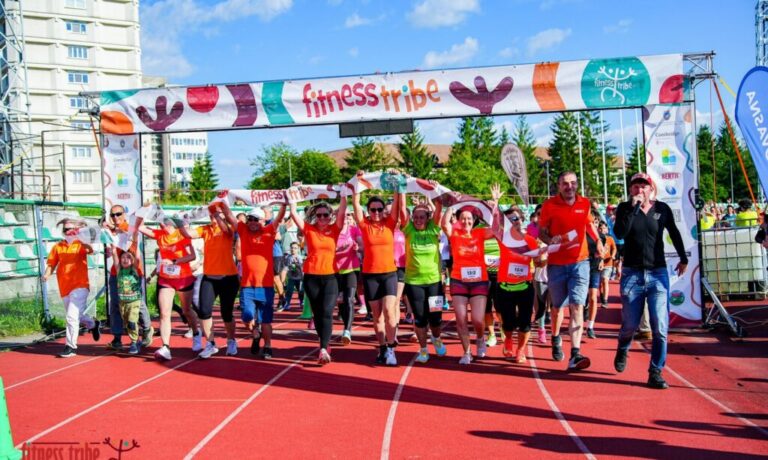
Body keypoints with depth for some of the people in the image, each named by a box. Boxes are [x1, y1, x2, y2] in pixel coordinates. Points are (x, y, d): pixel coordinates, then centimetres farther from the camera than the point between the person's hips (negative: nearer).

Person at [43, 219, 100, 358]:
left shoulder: (81, 244, -4)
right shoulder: (57, 247, 7)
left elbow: (90, 250, -25)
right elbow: (51, 263, 7)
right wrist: (47, 274, -12)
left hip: (80, 286, -5)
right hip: (65, 287, 5)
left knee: (72, 316, -12)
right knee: (78, 314, 19)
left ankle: (71, 347, -3)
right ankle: (93, 324, 48)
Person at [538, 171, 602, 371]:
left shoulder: (584, 203, 4)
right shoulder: (549, 205, -5)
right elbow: (541, 232, 0)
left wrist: (598, 242, 13)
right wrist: (550, 240, -20)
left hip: (580, 262, 1)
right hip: (556, 264, -1)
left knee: (577, 307, -11)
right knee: (558, 307, 13)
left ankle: (575, 354, -15)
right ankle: (556, 339, 41)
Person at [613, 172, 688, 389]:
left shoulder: (662, 209, 3)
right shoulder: (625, 208, 1)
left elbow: (674, 234, 19)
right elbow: (620, 233, -18)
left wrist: (683, 259, 26)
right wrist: (634, 207, -19)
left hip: (658, 274, 1)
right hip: (632, 274, -1)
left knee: (660, 327, -7)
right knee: (630, 325, 6)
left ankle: (655, 373, 4)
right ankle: (622, 351, 39)